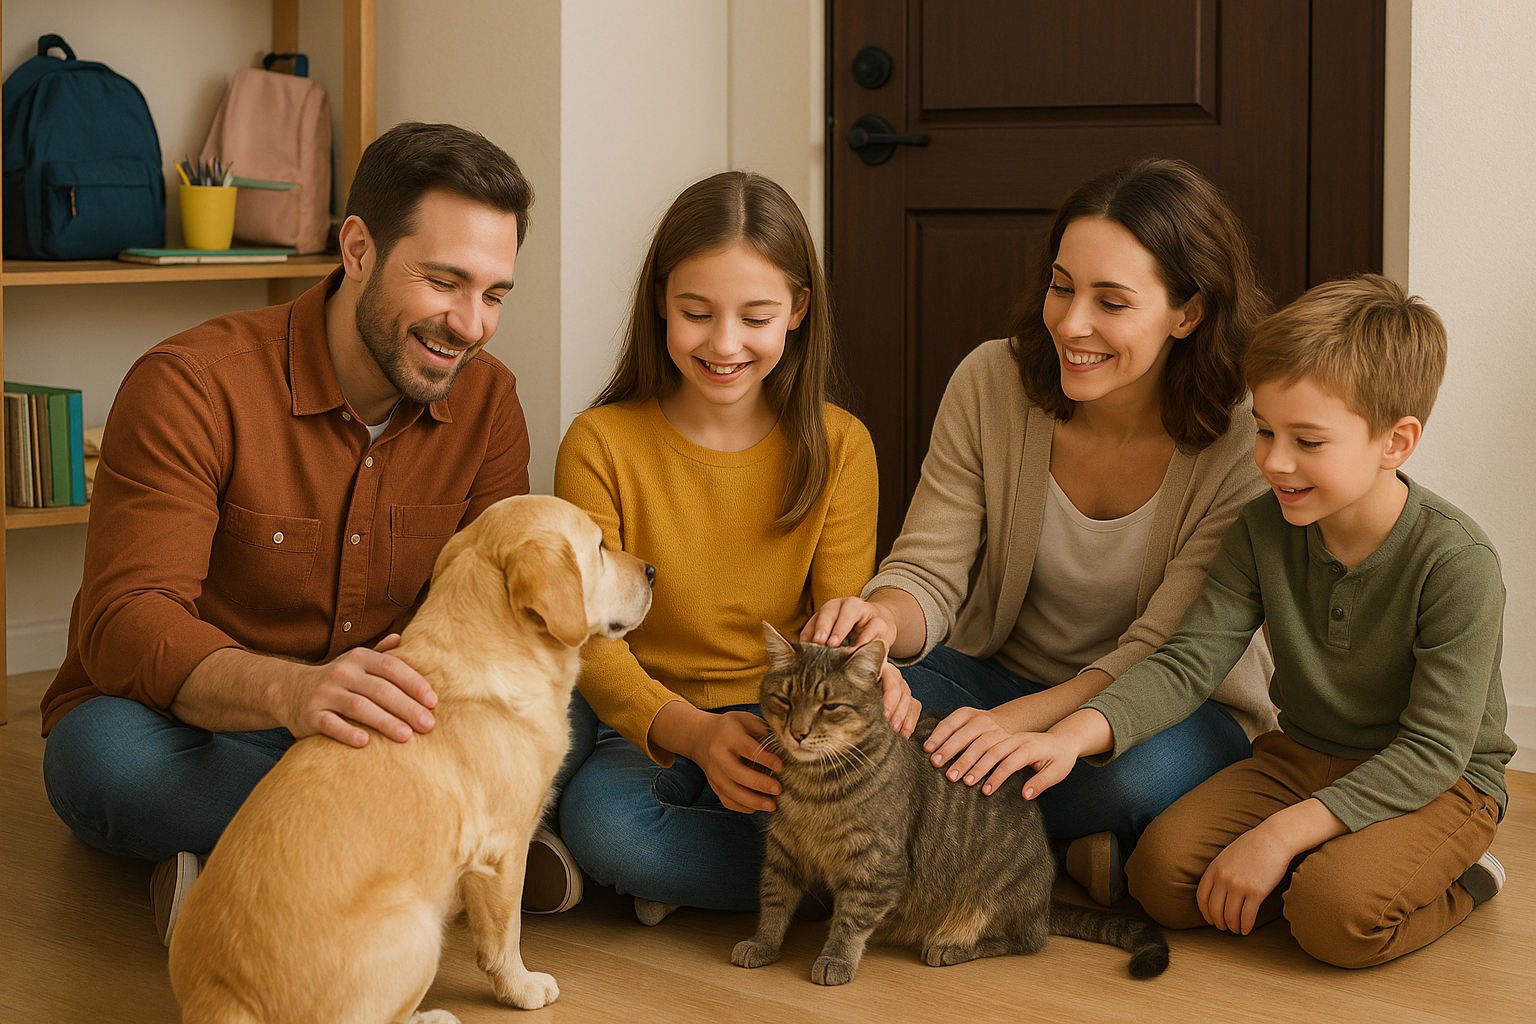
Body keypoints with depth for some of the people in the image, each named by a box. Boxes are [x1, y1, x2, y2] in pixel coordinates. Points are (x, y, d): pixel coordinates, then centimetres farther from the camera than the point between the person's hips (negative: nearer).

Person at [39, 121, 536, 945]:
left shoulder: (487, 401, -1)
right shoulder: (192, 385, -18)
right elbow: (124, 626, -27)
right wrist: (290, 690, -49)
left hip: (373, 736, 4)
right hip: (183, 736, -3)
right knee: (108, 752, -38)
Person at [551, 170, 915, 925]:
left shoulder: (839, 447, 1)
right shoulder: (600, 445, -6)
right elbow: (593, 641, -12)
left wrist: (868, 679, -30)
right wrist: (694, 732, -32)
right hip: (645, 728, -1)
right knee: (600, 817, -36)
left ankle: (673, 876, -10)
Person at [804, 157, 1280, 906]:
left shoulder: (1244, 444, -20)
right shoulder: (990, 383, -11)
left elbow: (1166, 655, -22)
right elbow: (930, 571, -11)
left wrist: (1019, 720, -39)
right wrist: (882, 620, -36)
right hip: (1000, 674, 3)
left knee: (1141, 776, -39)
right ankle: (1068, 847, -16)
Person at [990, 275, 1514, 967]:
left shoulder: (1457, 564, -24)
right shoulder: (1263, 531, -7)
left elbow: (1434, 748, -24)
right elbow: (1189, 661, -10)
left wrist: (1281, 833, -30)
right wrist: (1076, 734, -30)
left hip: (1439, 782, -5)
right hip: (1302, 756, 5)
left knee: (1335, 913, -32)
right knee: (1163, 871, -15)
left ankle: (1459, 885, -2)